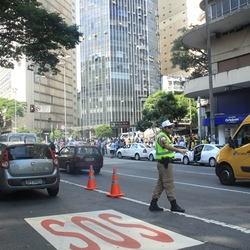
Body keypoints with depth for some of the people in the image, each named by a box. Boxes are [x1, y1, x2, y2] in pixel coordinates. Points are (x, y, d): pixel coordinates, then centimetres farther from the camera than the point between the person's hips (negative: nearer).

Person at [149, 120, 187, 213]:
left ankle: (153, 204, 15)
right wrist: (179, 150, -49)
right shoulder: (162, 136, -16)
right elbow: (166, 146, -36)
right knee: (169, 184, -5)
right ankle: (174, 205, 1)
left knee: (160, 184, 12)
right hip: (165, 163, -11)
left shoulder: (165, 136, 18)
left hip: (164, 163, 11)